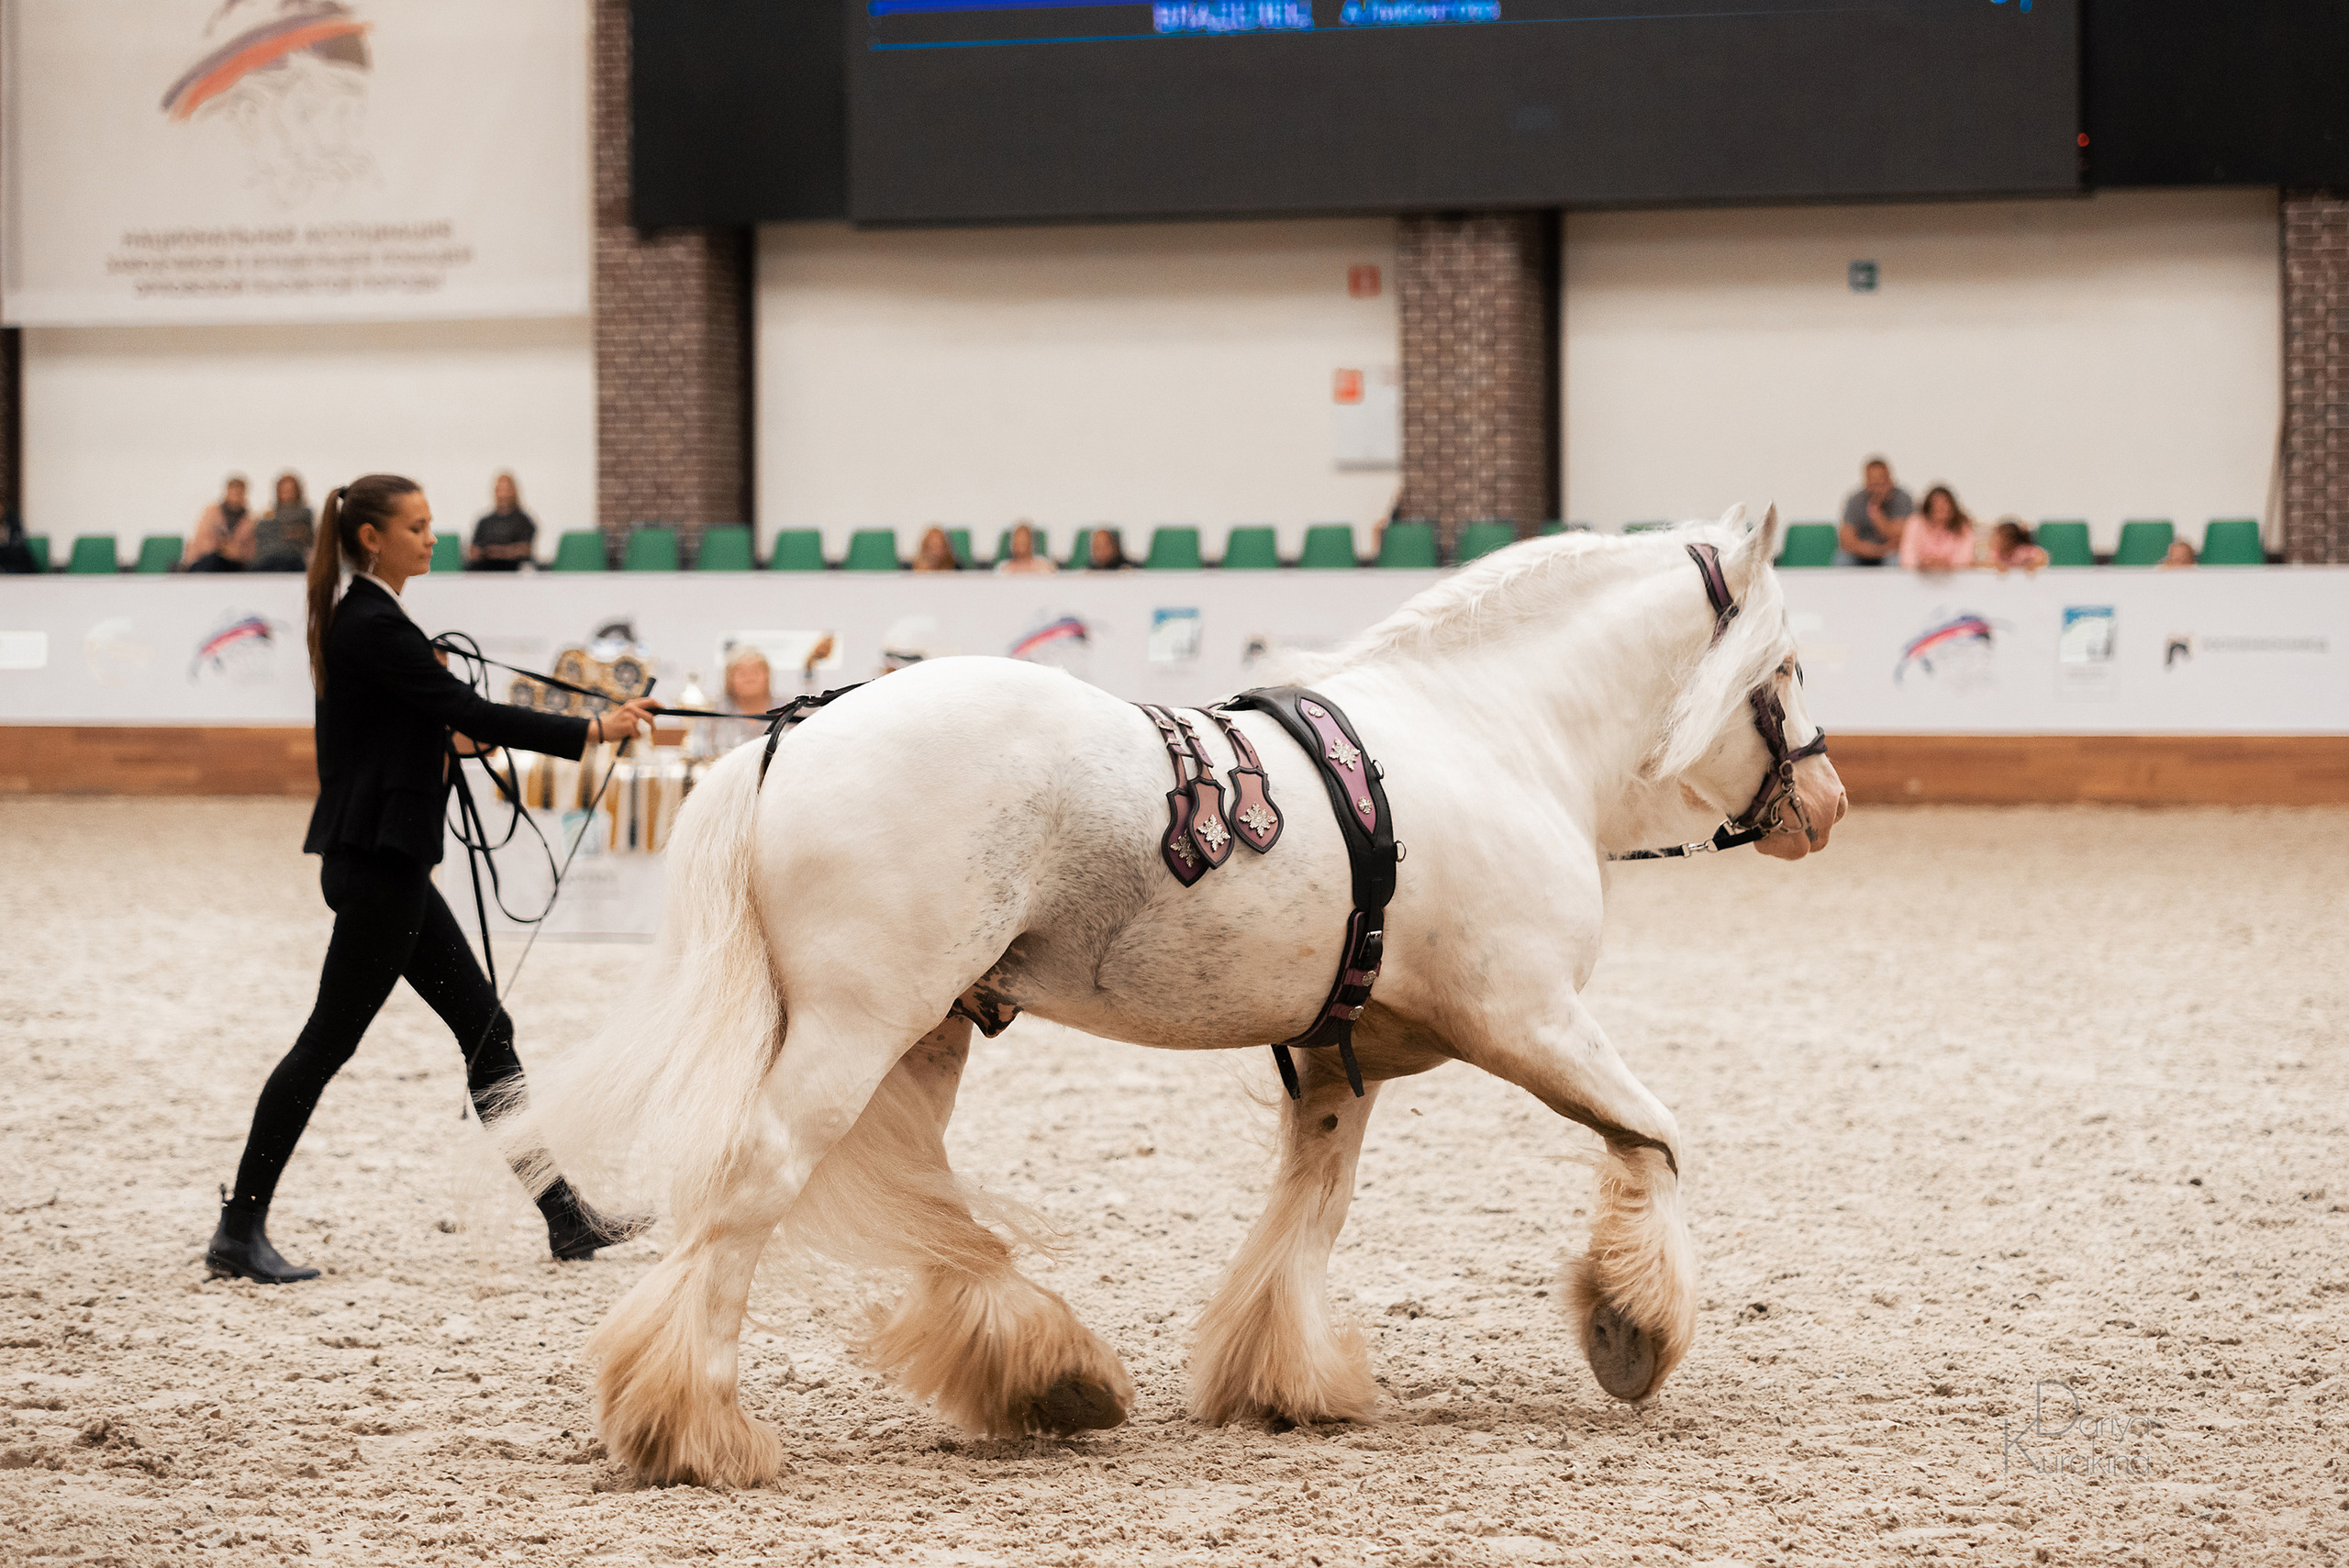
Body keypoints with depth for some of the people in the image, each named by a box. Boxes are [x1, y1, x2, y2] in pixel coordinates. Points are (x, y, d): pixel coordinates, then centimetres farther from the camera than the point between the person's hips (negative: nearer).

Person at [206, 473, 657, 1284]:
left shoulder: (364, 620, 14)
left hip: (383, 859, 10)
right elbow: (468, 711, -21)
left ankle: (562, 1215, 12)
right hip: (377, 859, -10)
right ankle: (240, 1231, 1)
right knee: (329, 1039, -5)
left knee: (485, 1027, 10)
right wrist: (591, 731, -21)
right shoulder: (373, 627, -16)